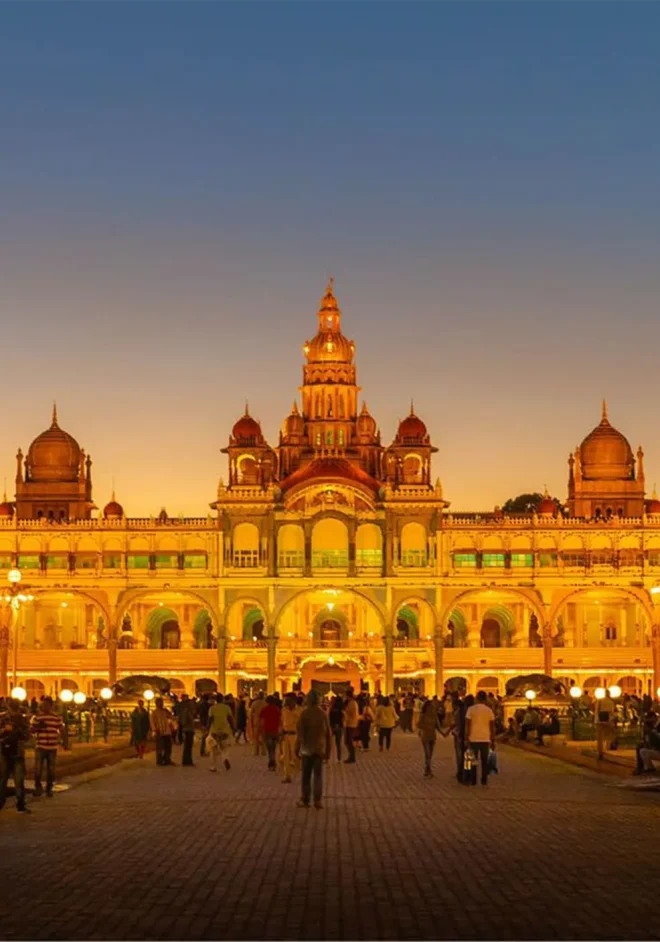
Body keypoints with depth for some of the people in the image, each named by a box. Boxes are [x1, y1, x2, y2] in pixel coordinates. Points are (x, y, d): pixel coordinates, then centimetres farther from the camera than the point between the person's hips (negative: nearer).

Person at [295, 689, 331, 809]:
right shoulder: (323, 713, 1)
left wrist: (297, 748, -3)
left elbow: (300, 732, -11)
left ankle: (305, 800, 8)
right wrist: (327, 751, 11)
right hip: (319, 749, 2)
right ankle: (317, 800, 1)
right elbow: (328, 734, 4)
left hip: (307, 749, -2)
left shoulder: (305, 713, -10)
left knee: (306, 775, 7)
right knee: (318, 775, 6)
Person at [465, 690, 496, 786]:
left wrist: (466, 739, -4)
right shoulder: (489, 710, 1)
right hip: (485, 739, 2)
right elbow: (492, 727, 2)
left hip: (474, 739, -1)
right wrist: (493, 741, 9)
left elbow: (467, 725, -8)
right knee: (484, 761, 10)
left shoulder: (471, 709, -5)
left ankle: (473, 781, 6)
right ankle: (484, 780, 9)